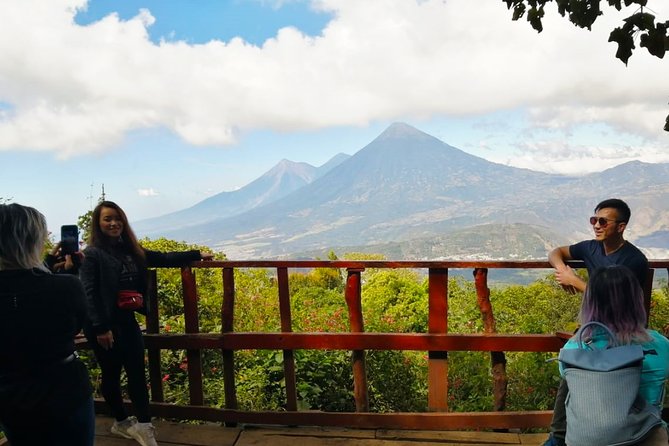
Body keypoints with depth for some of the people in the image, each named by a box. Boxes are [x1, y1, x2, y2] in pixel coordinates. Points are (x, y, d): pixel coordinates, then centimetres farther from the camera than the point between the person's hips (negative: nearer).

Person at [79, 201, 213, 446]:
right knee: (112, 374, 10)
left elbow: (162, 258, 13)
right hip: (103, 325, -5)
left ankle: (143, 426, 11)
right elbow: (89, 294, -15)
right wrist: (100, 328, -19)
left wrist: (196, 255, 12)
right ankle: (122, 422, 29)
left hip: (127, 320, 6)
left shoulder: (130, 249, 9)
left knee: (137, 372, 3)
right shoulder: (92, 254, -10)